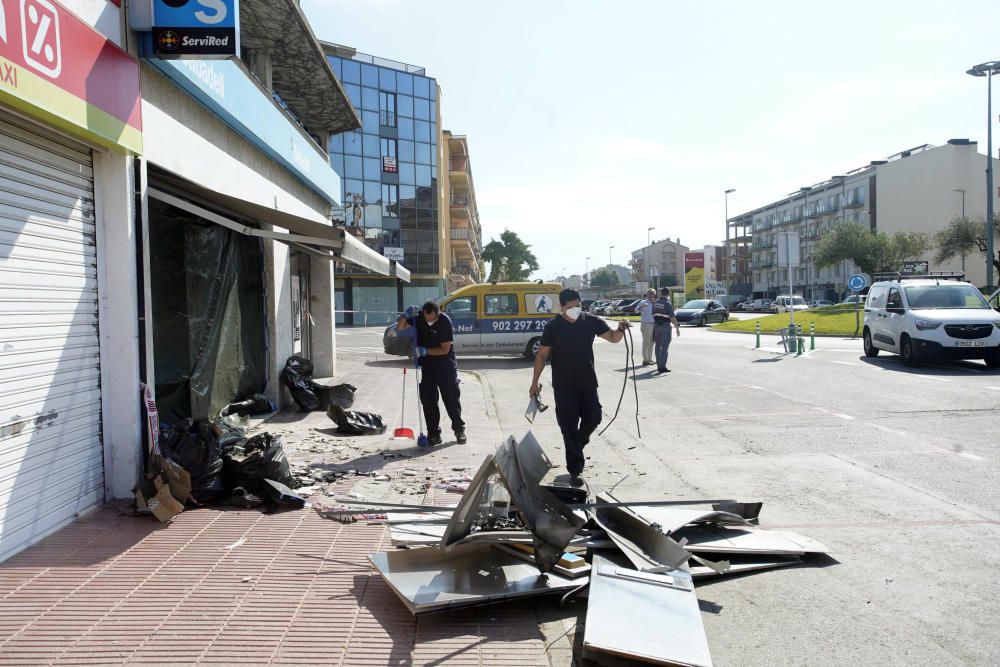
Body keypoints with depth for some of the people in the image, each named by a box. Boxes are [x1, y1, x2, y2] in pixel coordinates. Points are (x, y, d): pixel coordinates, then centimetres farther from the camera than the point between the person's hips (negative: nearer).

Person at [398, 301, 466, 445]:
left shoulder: (445, 321, -19)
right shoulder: (418, 317, -7)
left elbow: (445, 349, -18)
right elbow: (400, 327, 0)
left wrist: (425, 351, -27)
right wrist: (406, 315, -18)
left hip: (446, 365, -3)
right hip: (426, 366, 4)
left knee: (452, 398, 4)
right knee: (428, 400, 1)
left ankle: (459, 429, 20)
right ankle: (434, 434, 8)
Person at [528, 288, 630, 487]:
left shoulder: (591, 321, -1)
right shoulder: (553, 326, -7)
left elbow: (612, 337, 5)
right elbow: (542, 355, -2)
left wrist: (620, 330, -19)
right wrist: (535, 382, -4)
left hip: (587, 382, 3)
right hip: (563, 385, -2)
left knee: (593, 417, 2)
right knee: (569, 426, -2)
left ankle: (577, 443, 35)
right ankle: (576, 470, 7)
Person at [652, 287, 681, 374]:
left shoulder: (655, 303, 5)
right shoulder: (668, 304, -12)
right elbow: (672, 318, -15)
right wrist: (677, 328, -9)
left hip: (656, 325, 6)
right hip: (665, 326, -6)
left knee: (658, 346, 14)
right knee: (665, 347, -5)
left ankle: (659, 365, 20)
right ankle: (662, 367, -9)